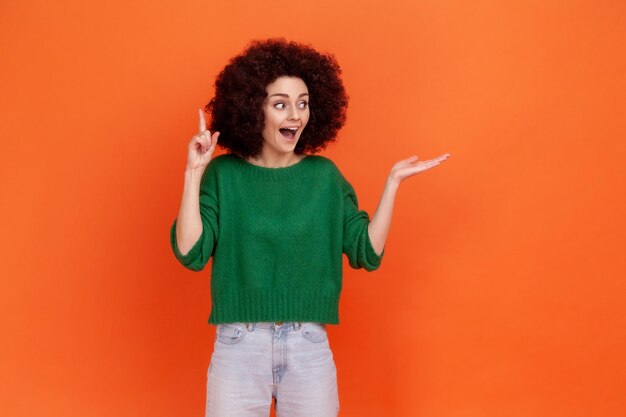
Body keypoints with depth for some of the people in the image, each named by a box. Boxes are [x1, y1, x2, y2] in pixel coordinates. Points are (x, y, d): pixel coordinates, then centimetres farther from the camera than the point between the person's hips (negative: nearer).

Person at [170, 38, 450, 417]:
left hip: (310, 345, 2)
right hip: (238, 343, -1)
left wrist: (393, 182, -4)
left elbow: (367, 253, 0)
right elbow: (191, 253, -11)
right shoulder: (224, 173, -1)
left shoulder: (324, 175, 3)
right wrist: (194, 172, -14)